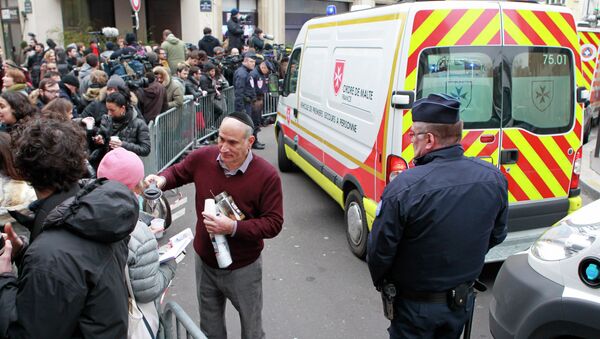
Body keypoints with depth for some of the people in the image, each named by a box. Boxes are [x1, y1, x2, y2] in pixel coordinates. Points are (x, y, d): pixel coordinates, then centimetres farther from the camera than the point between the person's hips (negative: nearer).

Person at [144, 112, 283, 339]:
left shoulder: (267, 175, -23)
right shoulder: (202, 158, -13)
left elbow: (274, 223, -20)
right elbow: (177, 172, 8)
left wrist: (234, 228, -31)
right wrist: (162, 180, -14)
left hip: (243, 268, -3)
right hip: (205, 262, 4)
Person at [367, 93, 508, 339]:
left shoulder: (404, 187, -31)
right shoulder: (494, 178, -13)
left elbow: (380, 250, -20)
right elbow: (496, 236, 3)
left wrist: (380, 282, 1)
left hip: (416, 306, -4)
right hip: (463, 301, 5)